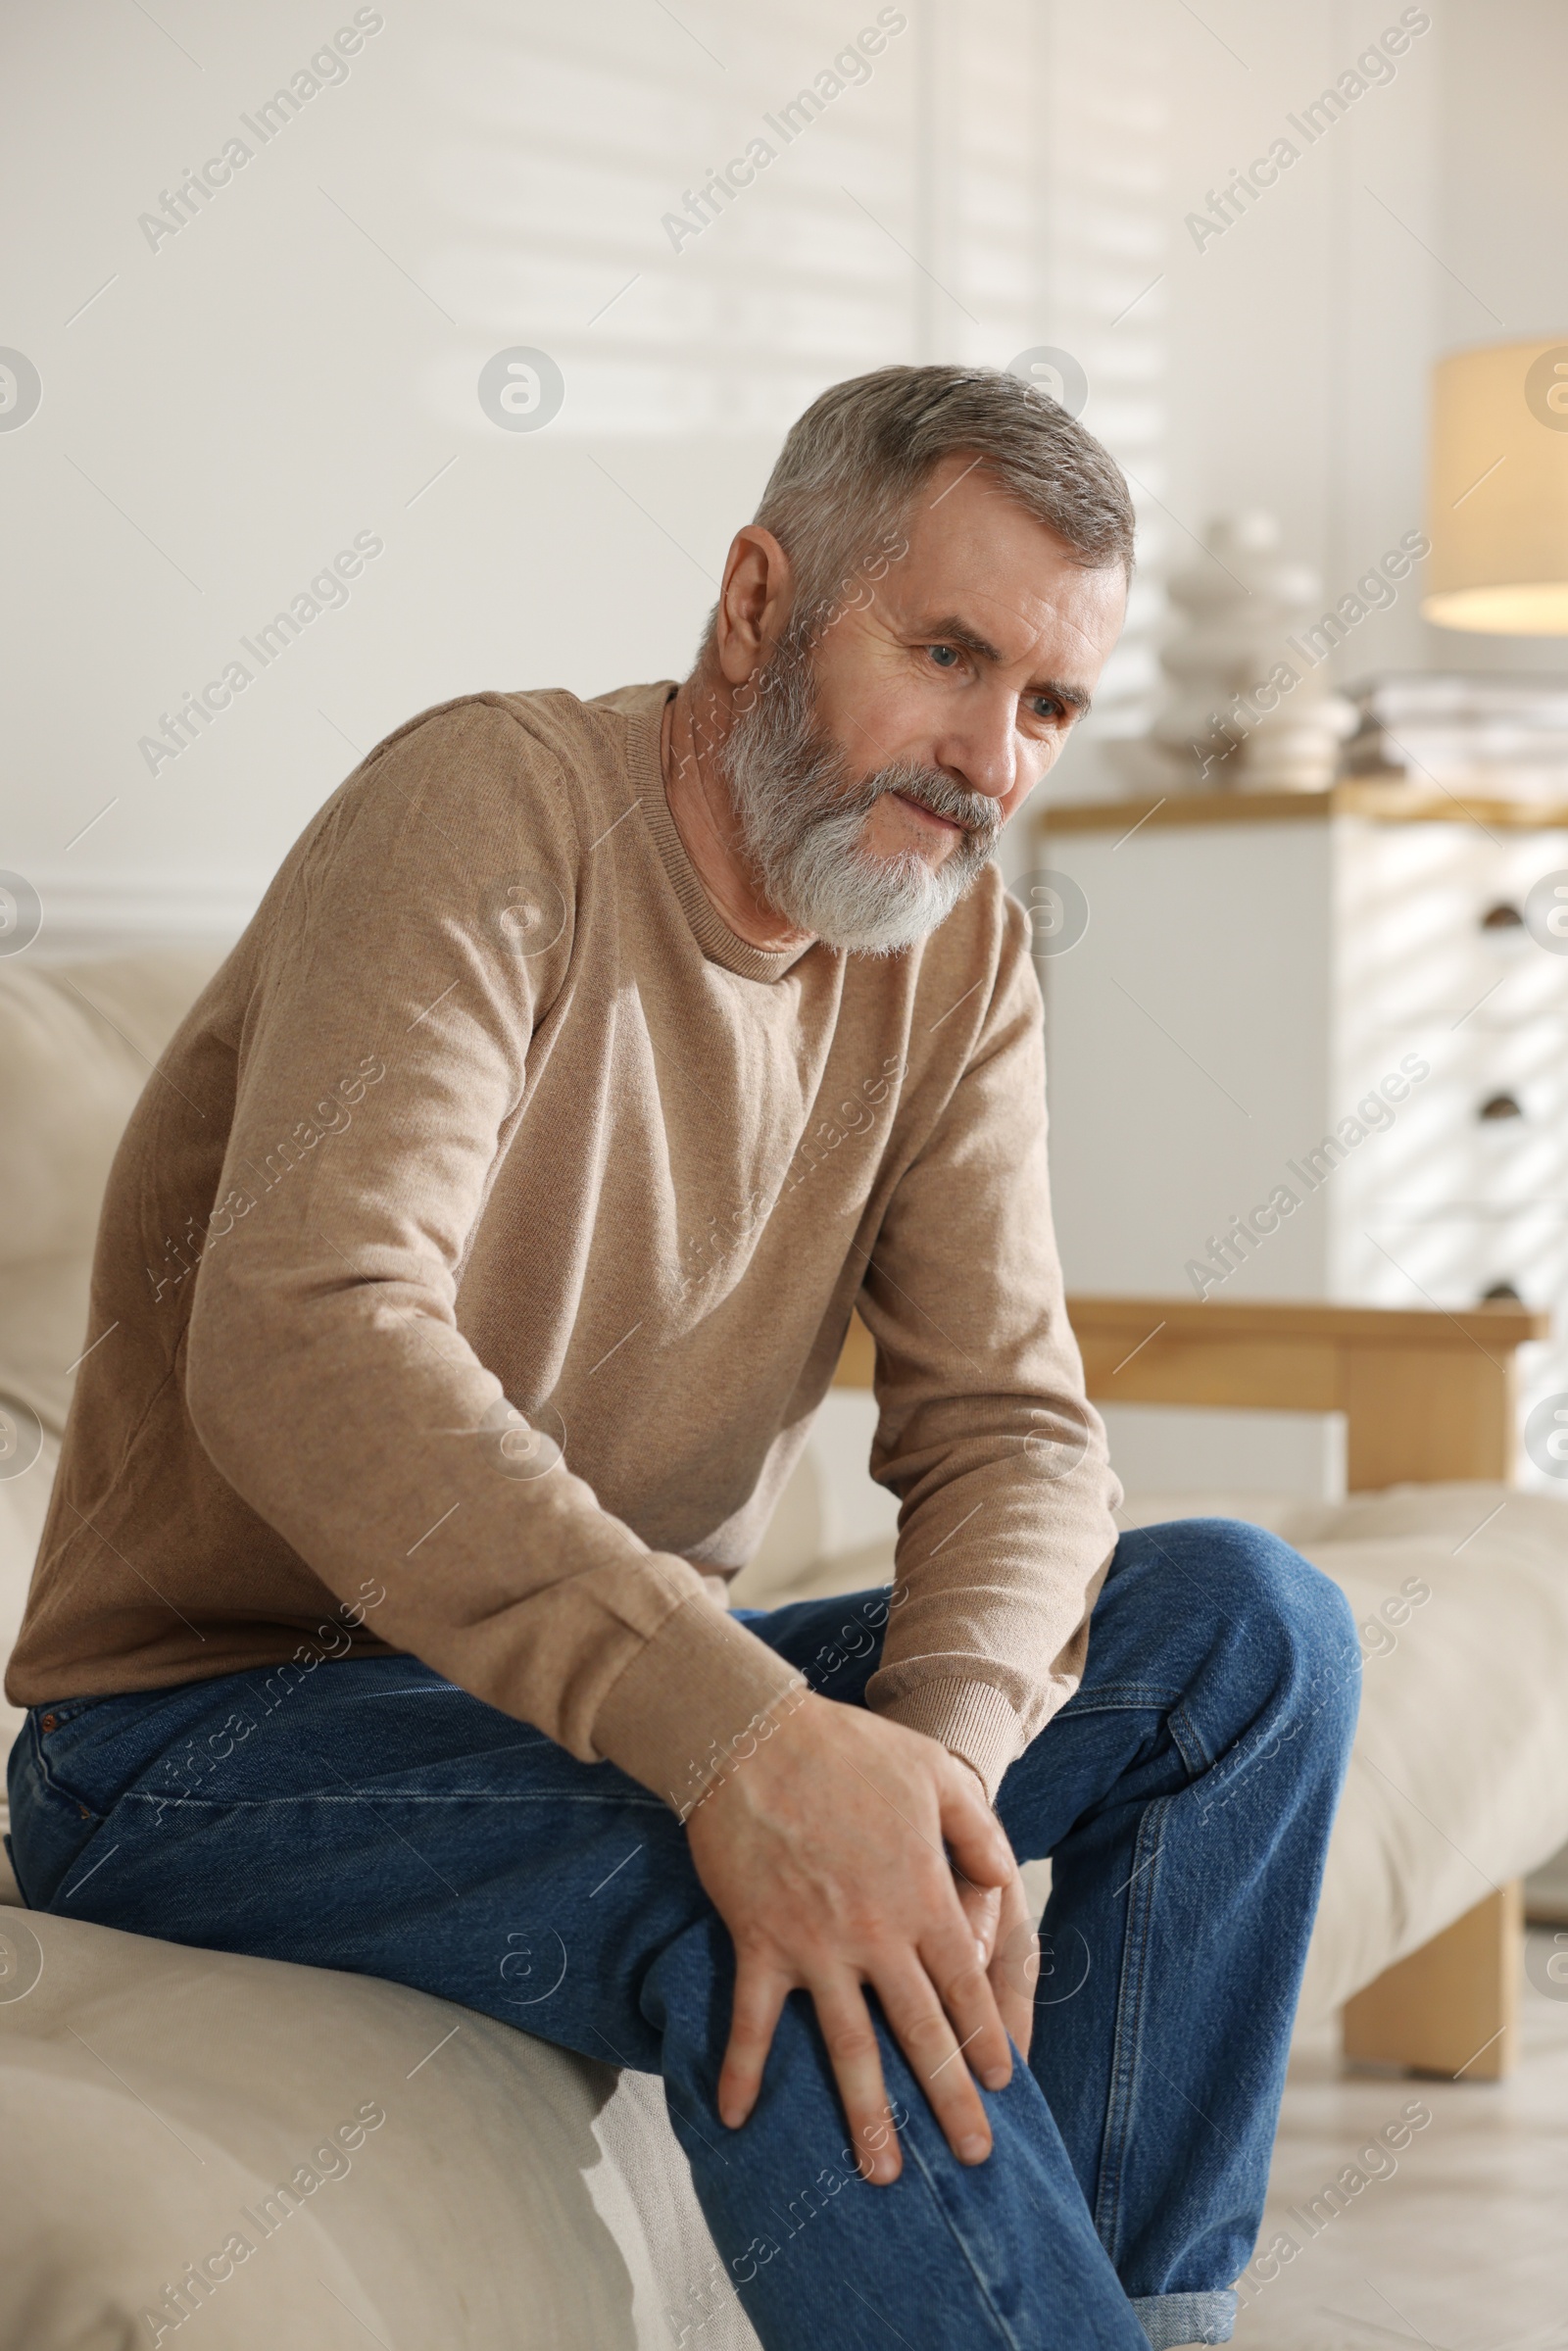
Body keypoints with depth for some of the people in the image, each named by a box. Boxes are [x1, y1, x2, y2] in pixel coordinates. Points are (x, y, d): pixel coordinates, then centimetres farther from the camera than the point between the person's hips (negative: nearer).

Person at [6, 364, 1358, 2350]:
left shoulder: (956, 952, 3)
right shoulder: (492, 808, -18)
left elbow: (1008, 1427, -5)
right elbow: (298, 1346, -33)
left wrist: (932, 1747, -28)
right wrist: (748, 1736, -42)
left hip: (623, 1688, 7)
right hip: (222, 1723, -7)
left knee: (1247, 1626, -8)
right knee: (761, 1896, -36)